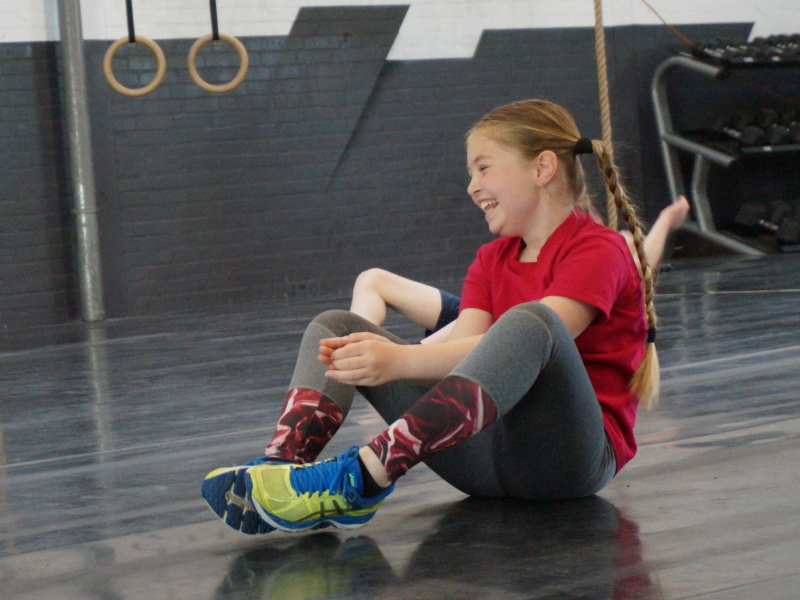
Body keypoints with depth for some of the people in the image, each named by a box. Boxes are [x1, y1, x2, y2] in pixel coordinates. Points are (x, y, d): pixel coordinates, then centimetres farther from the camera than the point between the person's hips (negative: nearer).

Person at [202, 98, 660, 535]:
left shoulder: (598, 250, -5)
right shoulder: (492, 260, 19)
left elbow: (518, 349, -21)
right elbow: (466, 349, 0)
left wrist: (401, 360, -31)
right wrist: (379, 354, -20)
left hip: (573, 453, -7)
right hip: (489, 456, 7)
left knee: (531, 321, -37)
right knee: (336, 327, 4)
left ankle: (366, 474, -43)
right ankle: (282, 463, -26)